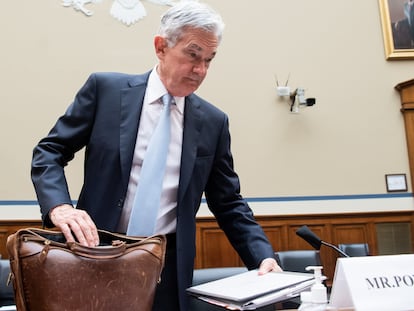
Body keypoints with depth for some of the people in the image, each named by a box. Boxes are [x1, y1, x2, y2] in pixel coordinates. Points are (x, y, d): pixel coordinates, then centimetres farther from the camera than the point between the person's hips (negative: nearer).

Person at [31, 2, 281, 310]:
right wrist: (60, 206, -19)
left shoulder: (213, 122, 2)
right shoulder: (106, 88, -3)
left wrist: (264, 256, -7)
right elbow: (49, 152, 0)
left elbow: (229, 203, 6)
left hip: (169, 266, 2)